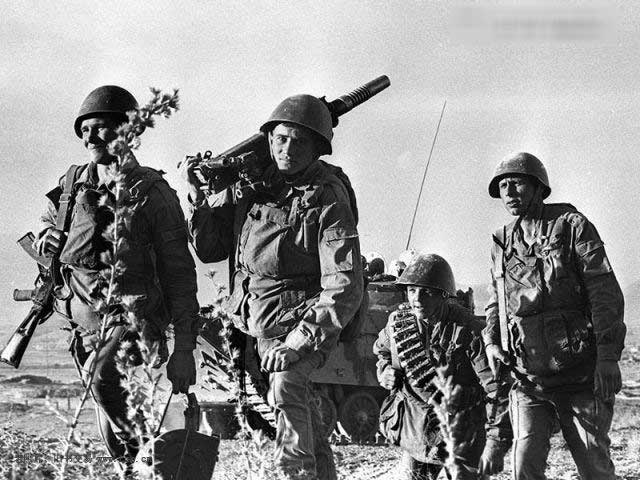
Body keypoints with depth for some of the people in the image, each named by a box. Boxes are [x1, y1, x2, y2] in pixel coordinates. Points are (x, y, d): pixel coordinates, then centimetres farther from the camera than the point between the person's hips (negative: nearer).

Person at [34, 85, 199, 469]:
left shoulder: (152, 192, -7)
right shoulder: (73, 184, 8)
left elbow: (179, 273, -6)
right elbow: (46, 223, 29)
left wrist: (184, 349, -10)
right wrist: (46, 238, 2)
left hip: (135, 315, -6)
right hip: (86, 321, 6)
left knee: (104, 377, -32)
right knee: (112, 432, 7)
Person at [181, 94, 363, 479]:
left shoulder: (327, 198, -15)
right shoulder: (251, 184, 0)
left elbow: (343, 288, -20)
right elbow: (210, 248, 6)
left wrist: (300, 340, -28)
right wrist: (198, 195, -8)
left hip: (306, 320, -6)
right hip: (257, 323, 6)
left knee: (286, 388, -30)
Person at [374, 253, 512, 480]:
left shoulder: (469, 331, -20)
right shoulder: (398, 321, -3)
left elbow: (497, 389, -20)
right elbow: (381, 350, 23)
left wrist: (496, 444, -24)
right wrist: (385, 372, 0)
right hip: (415, 431, 5)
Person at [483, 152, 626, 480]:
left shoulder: (571, 226, -1)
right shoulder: (502, 245, 13)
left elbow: (605, 293, -7)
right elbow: (495, 305, 22)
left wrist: (608, 357, -17)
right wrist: (491, 344, 0)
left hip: (580, 376, -4)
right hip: (529, 380, 4)